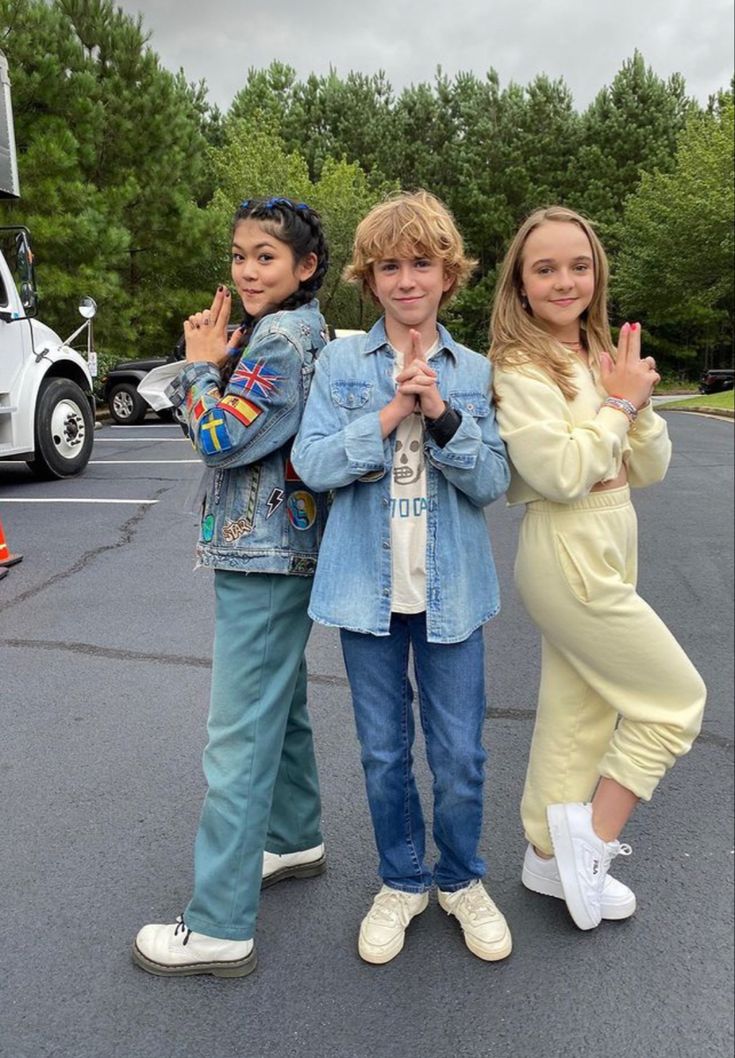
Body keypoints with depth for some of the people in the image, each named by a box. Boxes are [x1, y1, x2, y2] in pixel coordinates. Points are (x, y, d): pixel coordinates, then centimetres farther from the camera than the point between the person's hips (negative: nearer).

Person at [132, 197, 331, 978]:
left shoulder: (280, 338, -15)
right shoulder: (285, 331, 15)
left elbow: (221, 439, -20)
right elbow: (216, 423, 16)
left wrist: (202, 363, -7)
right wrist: (214, 359, 1)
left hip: (264, 557, -10)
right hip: (276, 551, 11)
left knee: (238, 737, -6)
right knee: (279, 706, 22)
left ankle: (219, 927, 5)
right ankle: (294, 838, 41)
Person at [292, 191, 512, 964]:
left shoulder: (475, 372, 3)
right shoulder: (340, 363, 1)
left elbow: (491, 483, -4)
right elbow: (312, 463, -9)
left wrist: (442, 415, -19)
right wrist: (391, 414, -18)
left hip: (450, 589, 0)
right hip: (368, 588, 0)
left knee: (460, 754, 9)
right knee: (383, 752, 13)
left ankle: (461, 880, 34)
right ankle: (401, 881, 35)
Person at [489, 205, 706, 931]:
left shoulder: (598, 358, 11)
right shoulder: (520, 369, -13)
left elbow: (651, 469, 9)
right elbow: (559, 475, -24)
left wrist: (637, 403, -8)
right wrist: (621, 404, -13)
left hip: (607, 554, 8)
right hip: (568, 558, -8)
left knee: (578, 711, 15)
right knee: (676, 697, 0)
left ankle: (552, 856, 30)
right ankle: (592, 840, 11)